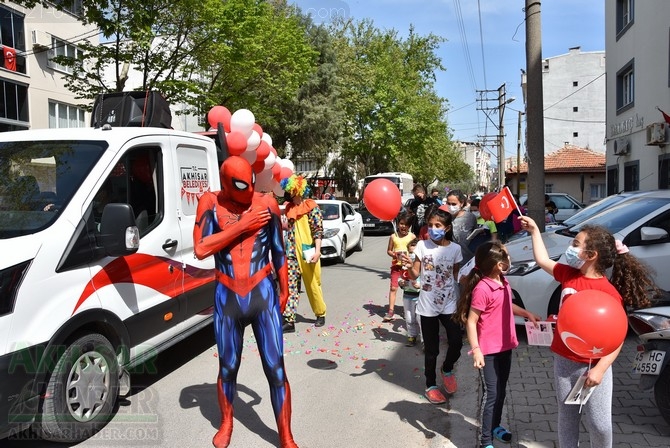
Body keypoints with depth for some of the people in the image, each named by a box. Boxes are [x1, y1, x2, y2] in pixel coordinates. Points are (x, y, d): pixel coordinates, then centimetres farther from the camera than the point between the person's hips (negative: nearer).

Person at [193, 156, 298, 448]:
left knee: (276, 369, 2)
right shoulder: (210, 203, -3)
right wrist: (242, 226, -17)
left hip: (264, 295, -1)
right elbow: (200, 249, -16)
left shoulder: (266, 203, -3)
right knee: (227, 368, 17)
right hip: (227, 299, 1)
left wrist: (284, 291, 15)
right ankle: (226, 423, 44)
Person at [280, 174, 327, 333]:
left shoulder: (312, 207, -7)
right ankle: (289, 321, -4)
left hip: (308, 253, -5)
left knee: (313, 285, 8)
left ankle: (321, 314, 27)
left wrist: (317, 250, -18)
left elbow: (319, 230, -11)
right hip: (292, 253, 5)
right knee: (290, 285, -4)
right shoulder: (289, 208, 12)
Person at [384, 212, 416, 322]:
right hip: (396, 264, 0)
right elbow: (388, 251, 7)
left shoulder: (412, 236, -1)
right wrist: (394, 254, -13)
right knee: (393, 287, -5)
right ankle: (391, 311, -4)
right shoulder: (393, 236, 2)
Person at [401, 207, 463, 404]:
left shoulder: (455, 249, -2)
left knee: (456, 342, -7)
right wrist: (409, 266, -28)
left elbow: (455, 276, 8)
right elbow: (414, 275, -6)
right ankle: (431, 386, 26)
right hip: (428, 305, -1)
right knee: (431, 349, 8)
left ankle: (447, 369, 26)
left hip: (449, 304, 1)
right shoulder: (422, 246, -6)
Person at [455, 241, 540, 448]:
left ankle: (496, 426, 40)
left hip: (505, 346, 8)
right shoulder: (482, 289, -25)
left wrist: (527, 314, 18)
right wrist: (476, 350, -23)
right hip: (489, 350, -8)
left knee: (501, 390, 21)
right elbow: (471, 321, -21)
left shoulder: (503, 283, 2)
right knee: (491, 394, 0)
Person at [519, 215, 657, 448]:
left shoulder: (610, 293, -18)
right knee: (567, 417, 16)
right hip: (563, 361, 5)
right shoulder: (569, 274, -1)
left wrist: (600, 369, -21)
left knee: (600, 424, 5)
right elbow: (543, 260, 16)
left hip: (593, 366, -5)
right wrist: (534, 230, 20)